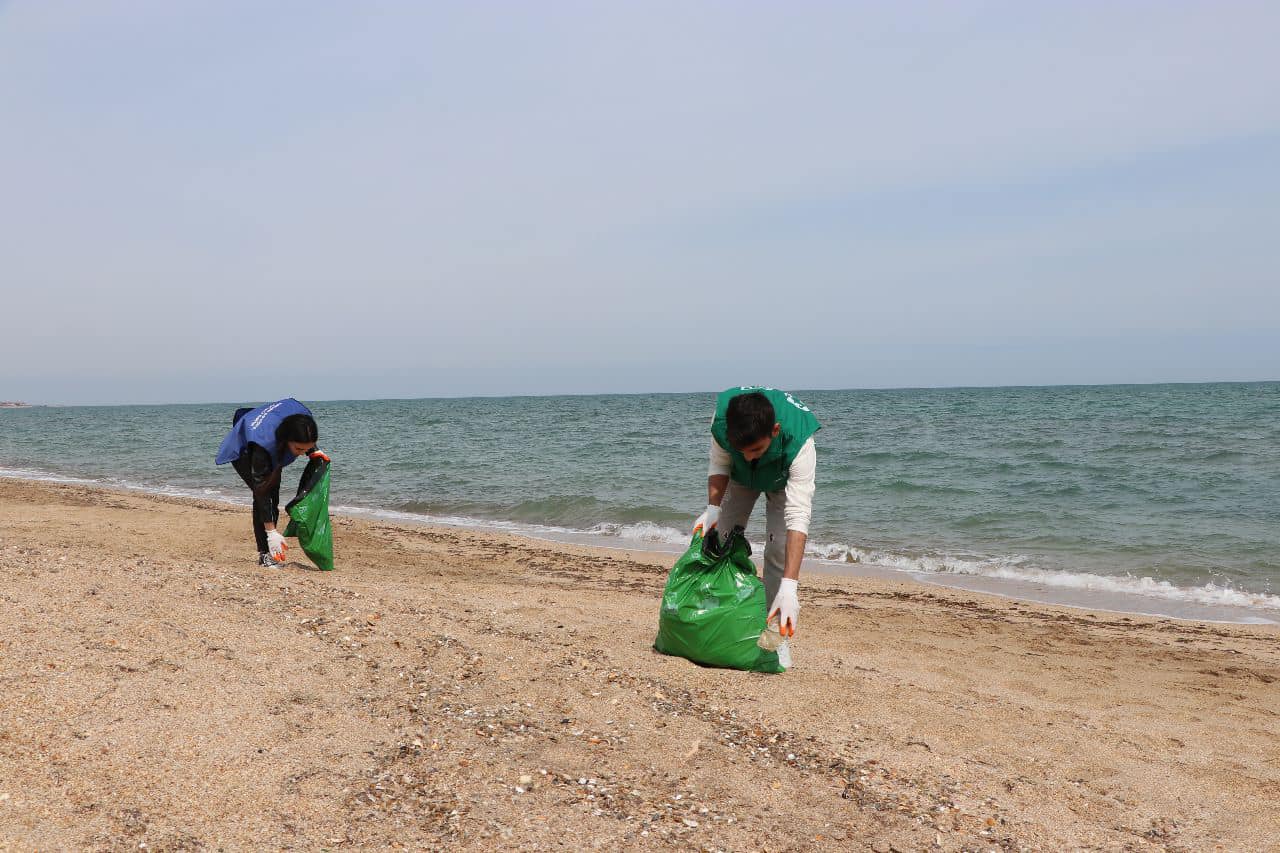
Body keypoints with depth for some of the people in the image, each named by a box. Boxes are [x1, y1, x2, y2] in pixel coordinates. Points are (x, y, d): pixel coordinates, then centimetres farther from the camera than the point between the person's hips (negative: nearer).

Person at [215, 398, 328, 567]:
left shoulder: (303, 416, -34)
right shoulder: (265, 442, -46)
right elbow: (261, 490, -39)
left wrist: (313, 451, -16)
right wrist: (271, 531, -39)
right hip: (243, 450, -6)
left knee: (273, 497, 2)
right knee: (263, 495, -20)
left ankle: (271, 551, 11)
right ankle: (264, 554, -14)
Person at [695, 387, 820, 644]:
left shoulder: (799, 441, -46)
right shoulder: (721, 417, -38)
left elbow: (798, 515, -49)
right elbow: (719, 465, -17)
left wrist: (789, 586, -55)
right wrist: (713, 508, -35)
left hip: (784, 478, -3)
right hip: (740, 476, 3)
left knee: (780, 550, -18)